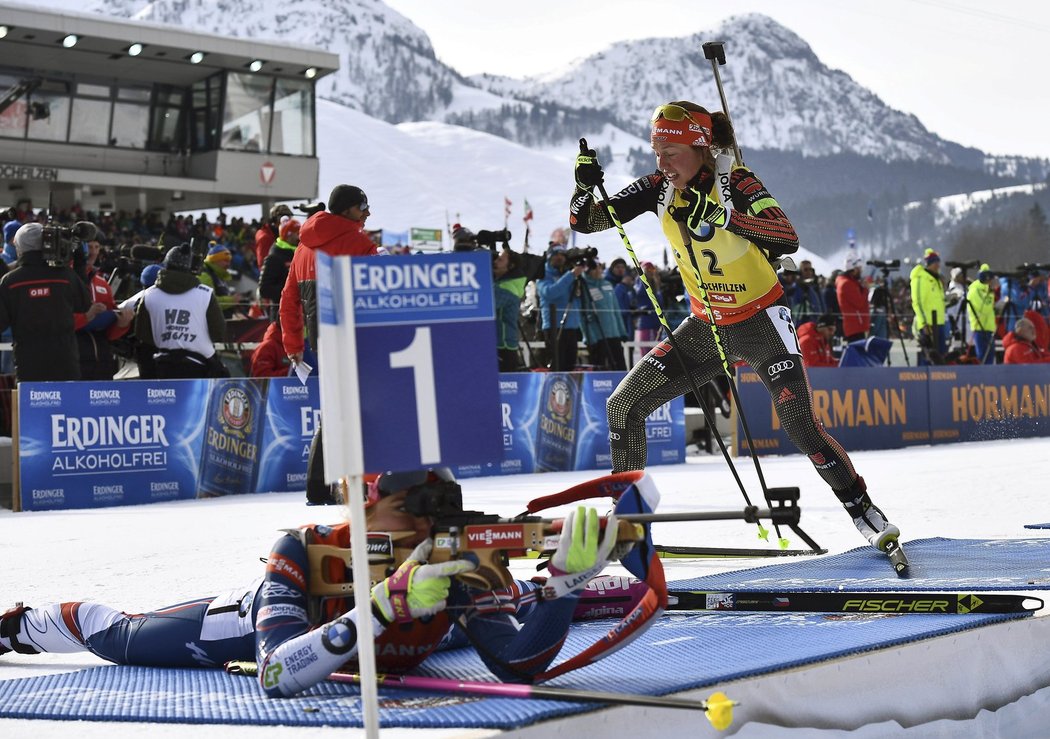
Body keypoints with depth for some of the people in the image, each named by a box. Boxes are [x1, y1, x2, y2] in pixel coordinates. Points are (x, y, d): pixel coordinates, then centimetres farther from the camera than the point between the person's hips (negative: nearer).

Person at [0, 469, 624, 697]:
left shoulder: (452, 566, -41)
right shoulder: (304, 553, -47)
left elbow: (522, 664, -46)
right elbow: (277, 678, -59)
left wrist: (565, 579, -64)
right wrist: (388, 603, -69)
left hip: (399, 642, 3)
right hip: (270, 614, -3)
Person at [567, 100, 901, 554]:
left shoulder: (737, 184, -21)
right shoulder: (658, 190, -7)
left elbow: (788, 240, -36)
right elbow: (583, 222, -6)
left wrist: (722, 216, -48)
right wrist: (586, 184, -27)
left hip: (762, 321, -5)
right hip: (706, 327, 5)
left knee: (801, 427, -17)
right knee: (623, 406, -3)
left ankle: (863, 510, 1)